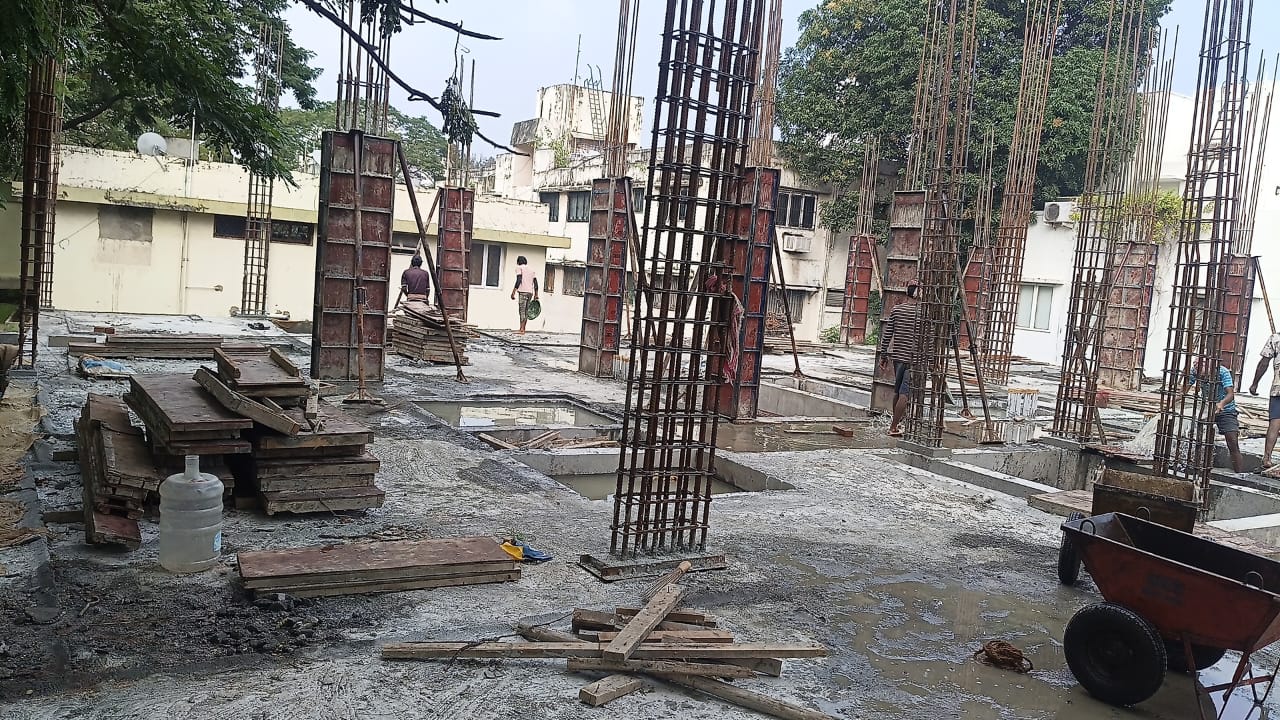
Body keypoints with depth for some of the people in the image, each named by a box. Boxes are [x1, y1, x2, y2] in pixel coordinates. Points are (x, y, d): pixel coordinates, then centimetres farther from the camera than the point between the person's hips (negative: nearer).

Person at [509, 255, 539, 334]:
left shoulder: (519, 268, 4)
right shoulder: (532, 269, 21)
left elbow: (519, 280, -10)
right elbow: (535, 282, 15)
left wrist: (513, 292, -11)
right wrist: (536, 295, 16)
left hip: (523, 292, -6)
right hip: (530, 292, 6)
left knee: (522, 311, -9)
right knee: (526, 311, 8)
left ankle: (521, 329, -15)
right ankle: (523, 329, 8)